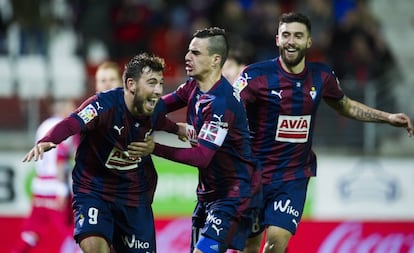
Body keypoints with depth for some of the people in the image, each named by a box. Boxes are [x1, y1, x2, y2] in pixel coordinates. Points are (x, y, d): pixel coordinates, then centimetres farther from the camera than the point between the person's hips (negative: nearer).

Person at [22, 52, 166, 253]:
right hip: (93, 189, -5)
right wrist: (45, 142, -58)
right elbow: (71, 124, -42)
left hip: (134, 196, 5)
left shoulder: (154, 112, -7)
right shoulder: (104, 104, -23)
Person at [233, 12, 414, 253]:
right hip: (254, 172, -1)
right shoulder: (256, 75, -11)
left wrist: (388, 117, 15)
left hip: (295, 176, 1)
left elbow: (345, 105, 20)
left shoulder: (322, 76, 2)